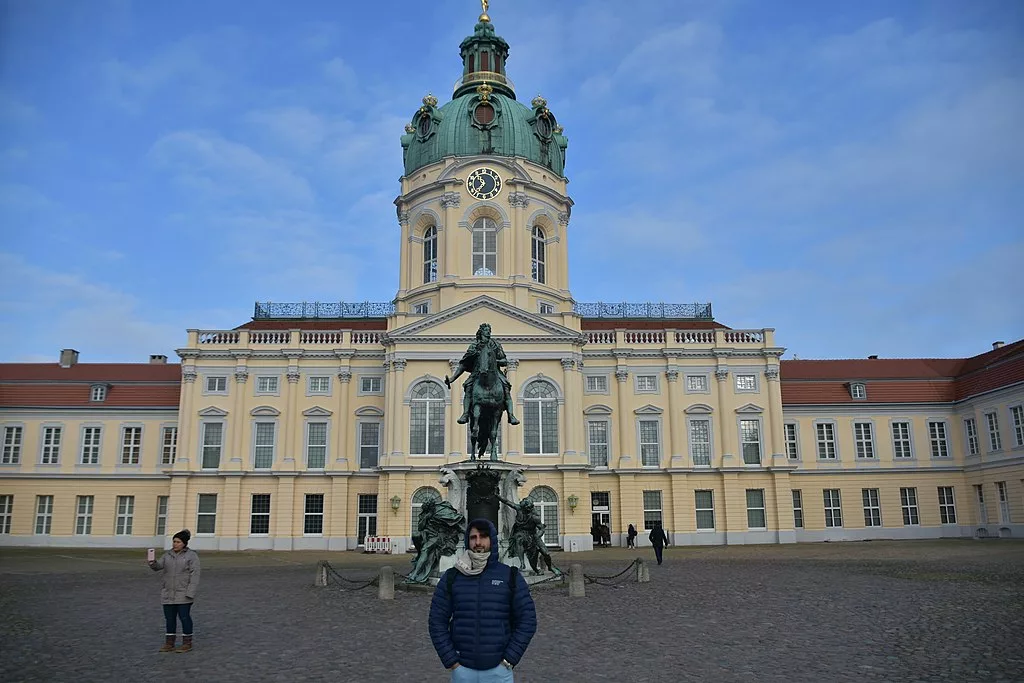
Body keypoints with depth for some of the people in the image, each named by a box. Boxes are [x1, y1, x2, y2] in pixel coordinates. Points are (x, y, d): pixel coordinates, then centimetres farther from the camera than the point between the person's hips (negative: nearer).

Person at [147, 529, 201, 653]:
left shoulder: (192, 555, -7)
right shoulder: (168, 555, 10)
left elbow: (194, 575, -11)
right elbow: (158, 566, -2)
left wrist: (190, 593, -18)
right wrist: (153, 563, -25)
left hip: (183, 595, -5)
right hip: (168, 594, 5)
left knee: (184, 617, -1)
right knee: (170, 618, 9)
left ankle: (187, 643, 8)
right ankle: (169, 644, 17)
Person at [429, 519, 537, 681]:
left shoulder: (511, 576, -1)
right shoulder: (451, 577, 1)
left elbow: (527, 621, -1)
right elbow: (437, 622, 2)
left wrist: (508, 660, -7)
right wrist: (451, 662, -5)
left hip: (499, 670, -1)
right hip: (462, 670, 1)